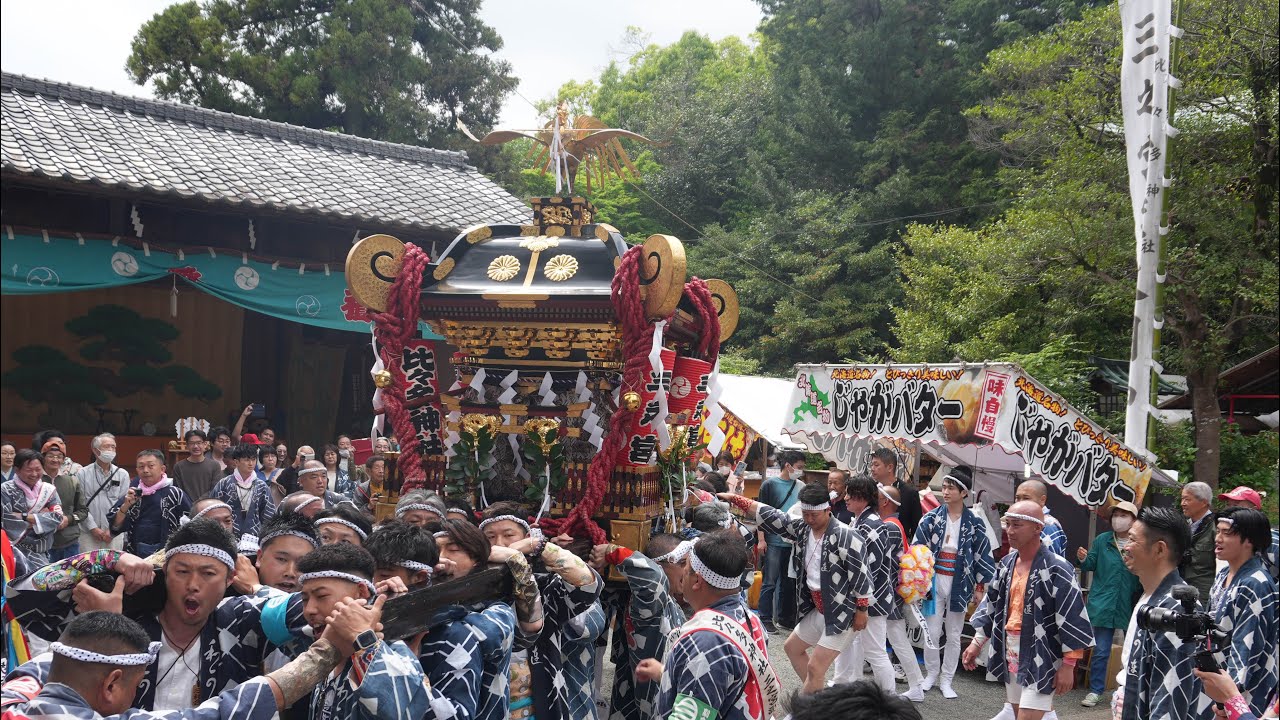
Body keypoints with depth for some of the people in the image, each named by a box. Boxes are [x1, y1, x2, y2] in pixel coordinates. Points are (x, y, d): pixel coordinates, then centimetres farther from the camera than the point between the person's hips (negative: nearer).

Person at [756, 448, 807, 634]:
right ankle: (766, 620, 6)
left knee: (789, 582, 11)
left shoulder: (801, 486, 7)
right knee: (770, 581, -1)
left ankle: (785, 618, 21)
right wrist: (761, 540, -9)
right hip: (774, 541, -4)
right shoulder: (770, 484, -3)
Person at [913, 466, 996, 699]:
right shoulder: (932, 517, -3)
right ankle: (931, 673, 23)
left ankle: (946, 680, 18)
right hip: (934, 581, 0)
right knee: (932, 631, 4)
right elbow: (918, 548, -1)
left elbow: (982, 554, 1)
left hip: (960, 584, 0)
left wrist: (980, 586, 1)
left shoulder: (974, 522, -4)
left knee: (954, 635, 7)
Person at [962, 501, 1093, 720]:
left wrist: (1068, 665, -15)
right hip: (1011, 657, 7)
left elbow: (1072, 619, -16)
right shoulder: (1006, 563, 6)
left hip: (1041, 661, -7)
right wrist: (977, 642, 13)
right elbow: (991, 605, 16)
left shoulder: (1056, 569, -16)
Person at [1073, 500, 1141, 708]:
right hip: (1103, 603, 1)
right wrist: (1083, 559, -18)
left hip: (1130, 605, -1)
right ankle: (1095, 691, 13)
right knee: (1100, 651, 4)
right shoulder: (1102, 540, 2)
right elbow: (1091, 565, 2)